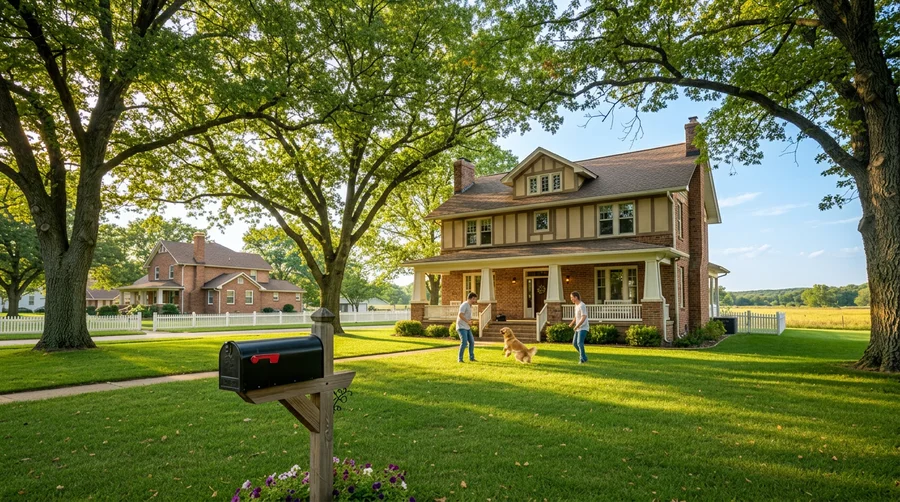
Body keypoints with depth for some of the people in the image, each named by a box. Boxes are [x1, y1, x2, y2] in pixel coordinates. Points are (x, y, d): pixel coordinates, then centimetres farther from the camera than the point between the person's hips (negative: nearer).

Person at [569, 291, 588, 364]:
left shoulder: (582, 306, -17)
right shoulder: (576, 305, 13)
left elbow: (584, 318, -25)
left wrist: (577, 326, -26)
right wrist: (571, 324, 12)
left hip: (583, 328, -9)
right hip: (578, 329, 9)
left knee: (579, 343, -18)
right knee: (575, 343, 11)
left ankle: (582, 359, -12)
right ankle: (583, 356, 23)